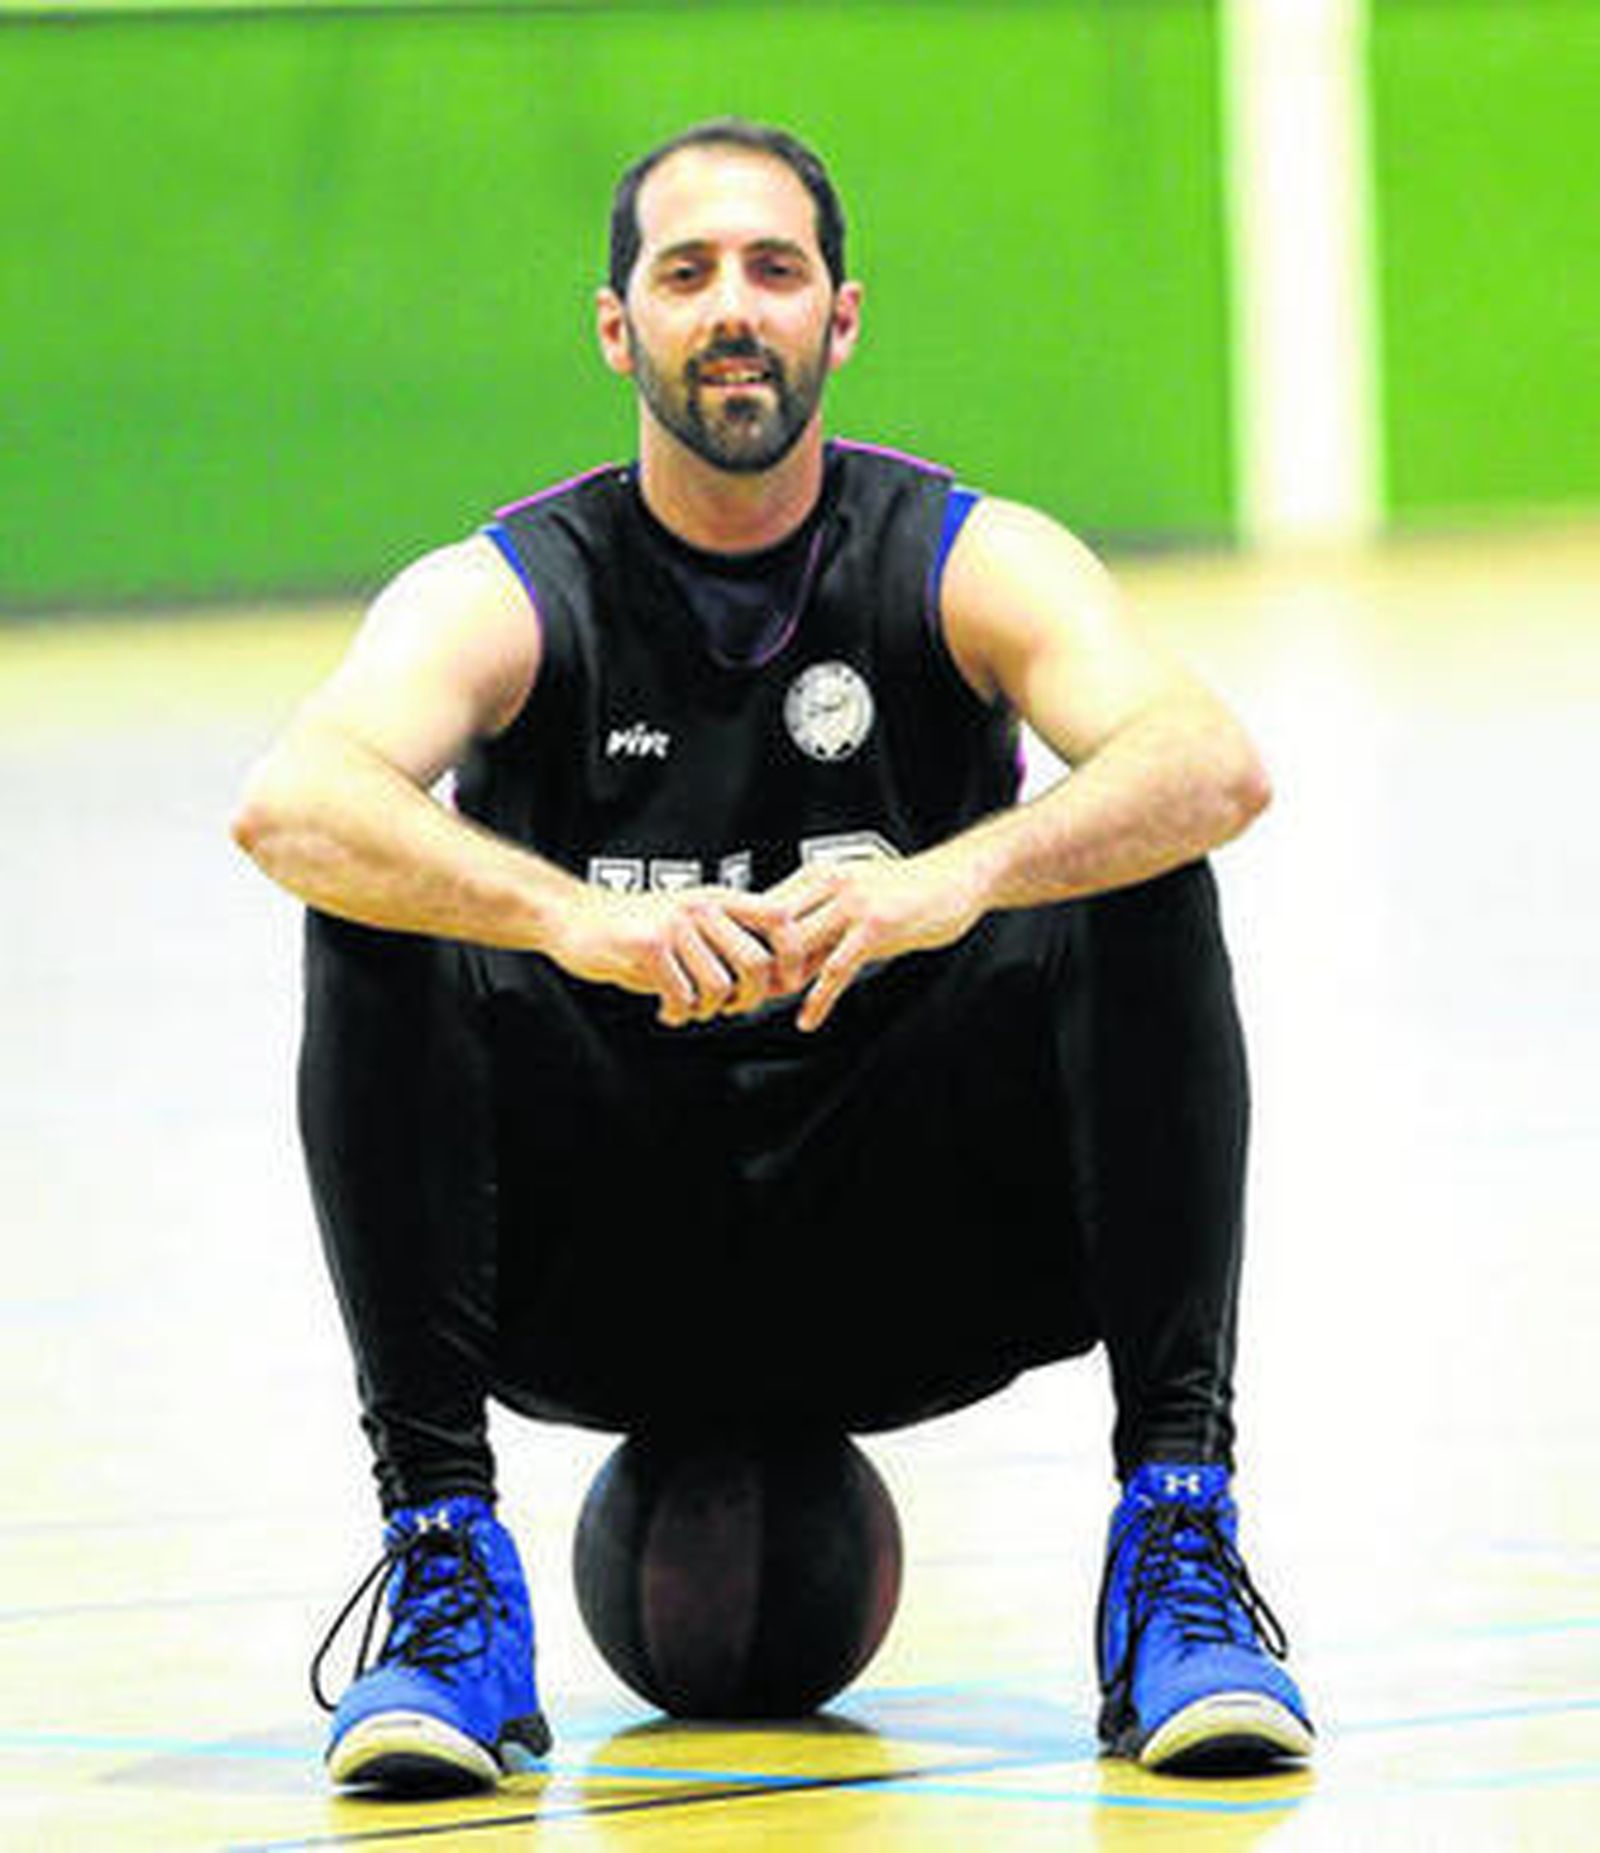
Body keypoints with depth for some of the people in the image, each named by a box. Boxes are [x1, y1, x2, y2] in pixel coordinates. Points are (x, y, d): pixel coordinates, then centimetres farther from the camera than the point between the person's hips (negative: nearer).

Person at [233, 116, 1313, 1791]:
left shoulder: (972, 564, -4)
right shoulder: (503, 597, -6)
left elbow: (1213, 766, -24)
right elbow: (290, 802, -28)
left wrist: (956, 878, -44)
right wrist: (575, 916, -47)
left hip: (917, 1259, 0)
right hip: (596, 1266, 0)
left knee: (1138, 887, -22)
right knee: (379, 931, -24)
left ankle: (1179, 1541, -23)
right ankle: (443, 1559, -23)